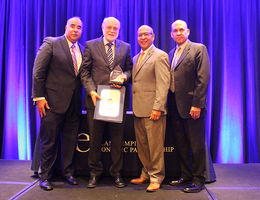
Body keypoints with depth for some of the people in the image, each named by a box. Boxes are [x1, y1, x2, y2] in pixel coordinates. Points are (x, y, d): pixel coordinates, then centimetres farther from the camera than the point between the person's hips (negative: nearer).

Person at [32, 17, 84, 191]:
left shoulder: (82, 49, 12)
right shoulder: (51, 44, -2)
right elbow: (38, 72, -6)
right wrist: (39, 97, -11)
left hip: (74, 104, 5)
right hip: (54, 101, -4)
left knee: (71, 139, 12)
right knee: (49, 140, 5)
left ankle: (68, 172, 28)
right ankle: (45, 176, 21)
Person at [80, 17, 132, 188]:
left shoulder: (125, 47, 11)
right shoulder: (91, 45, 6)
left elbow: (129, 68, 15)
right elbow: (85, 71, 2)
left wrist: (124, 76, -8)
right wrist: (91, 90, -11)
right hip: (96, 98, -1)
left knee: (117, 139, 7)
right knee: (95, 139, 8)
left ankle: (117, 173, 23)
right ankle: (95, 173, 25)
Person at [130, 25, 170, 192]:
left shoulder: (160, 56, -5)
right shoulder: (136, 58, 19)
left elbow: (163, 85, -13)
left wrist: (157, 108, -19)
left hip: (153, 109, -7)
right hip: (139, 109, 8)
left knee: (155, 145, 1)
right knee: (142, 145, 15)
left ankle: (156, 178, 16)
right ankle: (146, 173, 30)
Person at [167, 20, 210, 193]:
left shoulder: (199, 49, -3)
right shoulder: (172, 54, 18)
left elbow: (203, 79, -11)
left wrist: (196, 104, -18)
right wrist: (169, 104, 9)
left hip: (192, 106, -7)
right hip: (175, 107, 7)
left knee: (196, 145, 3)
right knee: (181, 145, 14)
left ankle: (198, 180, 18)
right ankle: (186, 177, 29)